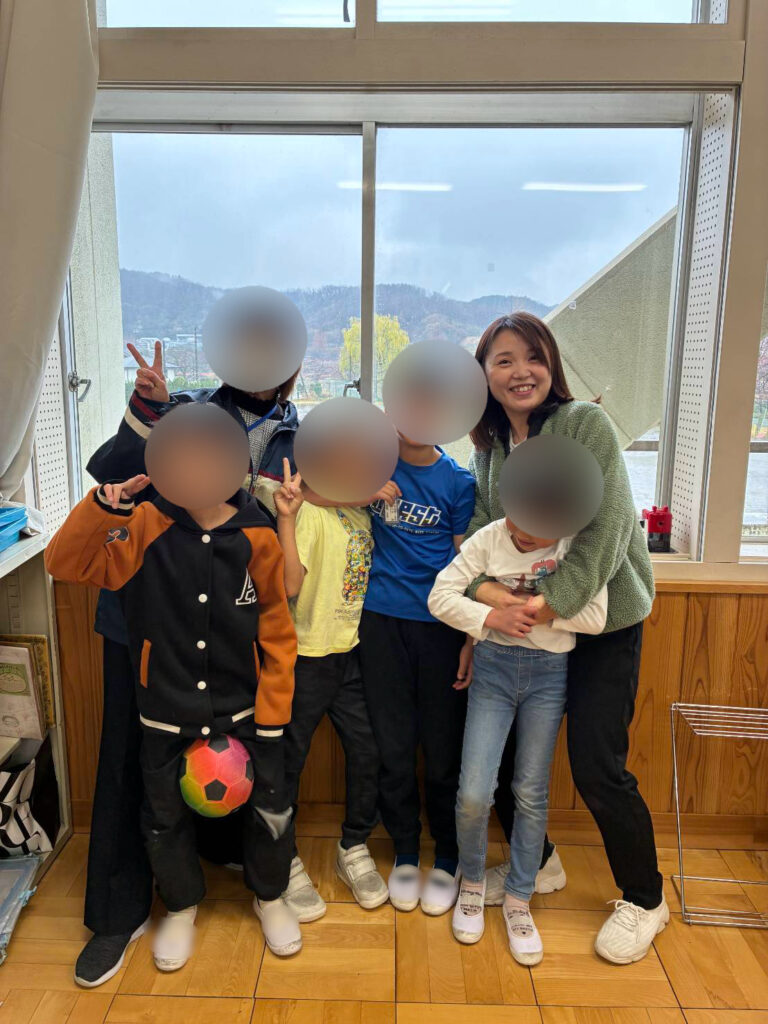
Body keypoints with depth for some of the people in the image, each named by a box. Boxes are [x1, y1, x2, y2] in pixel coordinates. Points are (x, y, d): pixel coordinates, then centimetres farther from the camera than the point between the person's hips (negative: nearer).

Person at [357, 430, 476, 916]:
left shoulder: (459, 482, 0)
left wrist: (471, 639, -4)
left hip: (440, 622, -1)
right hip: (382, 617, 1)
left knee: (444, 747, 7)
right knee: (394, 744, 10)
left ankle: (447, 858, 28)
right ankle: (405, 852, 30)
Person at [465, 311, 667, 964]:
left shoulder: (586, 423, -12)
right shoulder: (488, 446, 6)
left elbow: (608, 526, -20)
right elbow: (479, 529, 0)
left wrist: (555, 601, -26)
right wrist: (483, 588, -19)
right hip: (523, 621, 6)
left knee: (597, 767, -3)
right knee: (499, 747, 11)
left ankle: (644, 899, 26)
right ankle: (537, 862, 39)